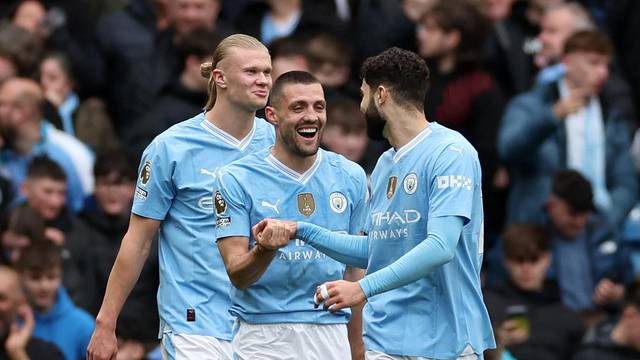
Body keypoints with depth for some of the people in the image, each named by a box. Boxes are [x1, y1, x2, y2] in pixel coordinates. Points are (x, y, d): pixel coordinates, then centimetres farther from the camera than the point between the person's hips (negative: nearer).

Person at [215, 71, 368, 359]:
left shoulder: (351, 176, 7)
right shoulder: (236, 180, -4)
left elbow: (354, 270, 13)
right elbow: (237, 276, -9)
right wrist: (265, 249, -29)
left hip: (331, 334, 3)